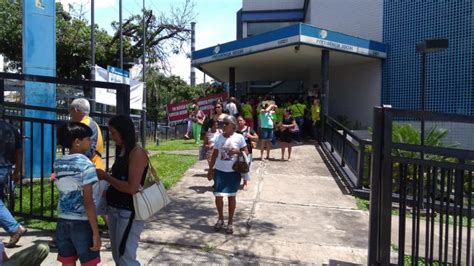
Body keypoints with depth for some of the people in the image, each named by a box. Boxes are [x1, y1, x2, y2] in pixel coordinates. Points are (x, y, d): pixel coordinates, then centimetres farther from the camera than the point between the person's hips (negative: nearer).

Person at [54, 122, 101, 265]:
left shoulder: (58, 163, 7)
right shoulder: (85, 164, -13)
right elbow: (88, 202, -17)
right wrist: (96, 232, -14)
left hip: (62, 222, 6)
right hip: (82, 223, -6)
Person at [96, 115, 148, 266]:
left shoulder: (137, 153, -16)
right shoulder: (122, 151, 9)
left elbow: (132, 188, -23)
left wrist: (105, 177, -15)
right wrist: (104, 176, 3)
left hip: (129, 212, -9)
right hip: (114, 210, 9)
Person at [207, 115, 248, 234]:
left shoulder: (239, 137, -5)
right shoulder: (219, 137, 2)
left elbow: (246, 153, 0)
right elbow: (215, 155, 7)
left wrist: (237, 152, -20)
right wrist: (210, 169, 7)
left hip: (234, 172, -2)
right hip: (220, 171, 2)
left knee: (231, 196, 9)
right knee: (218, 196, 0)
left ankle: (230, 222, 23)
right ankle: (220, 218, 25)